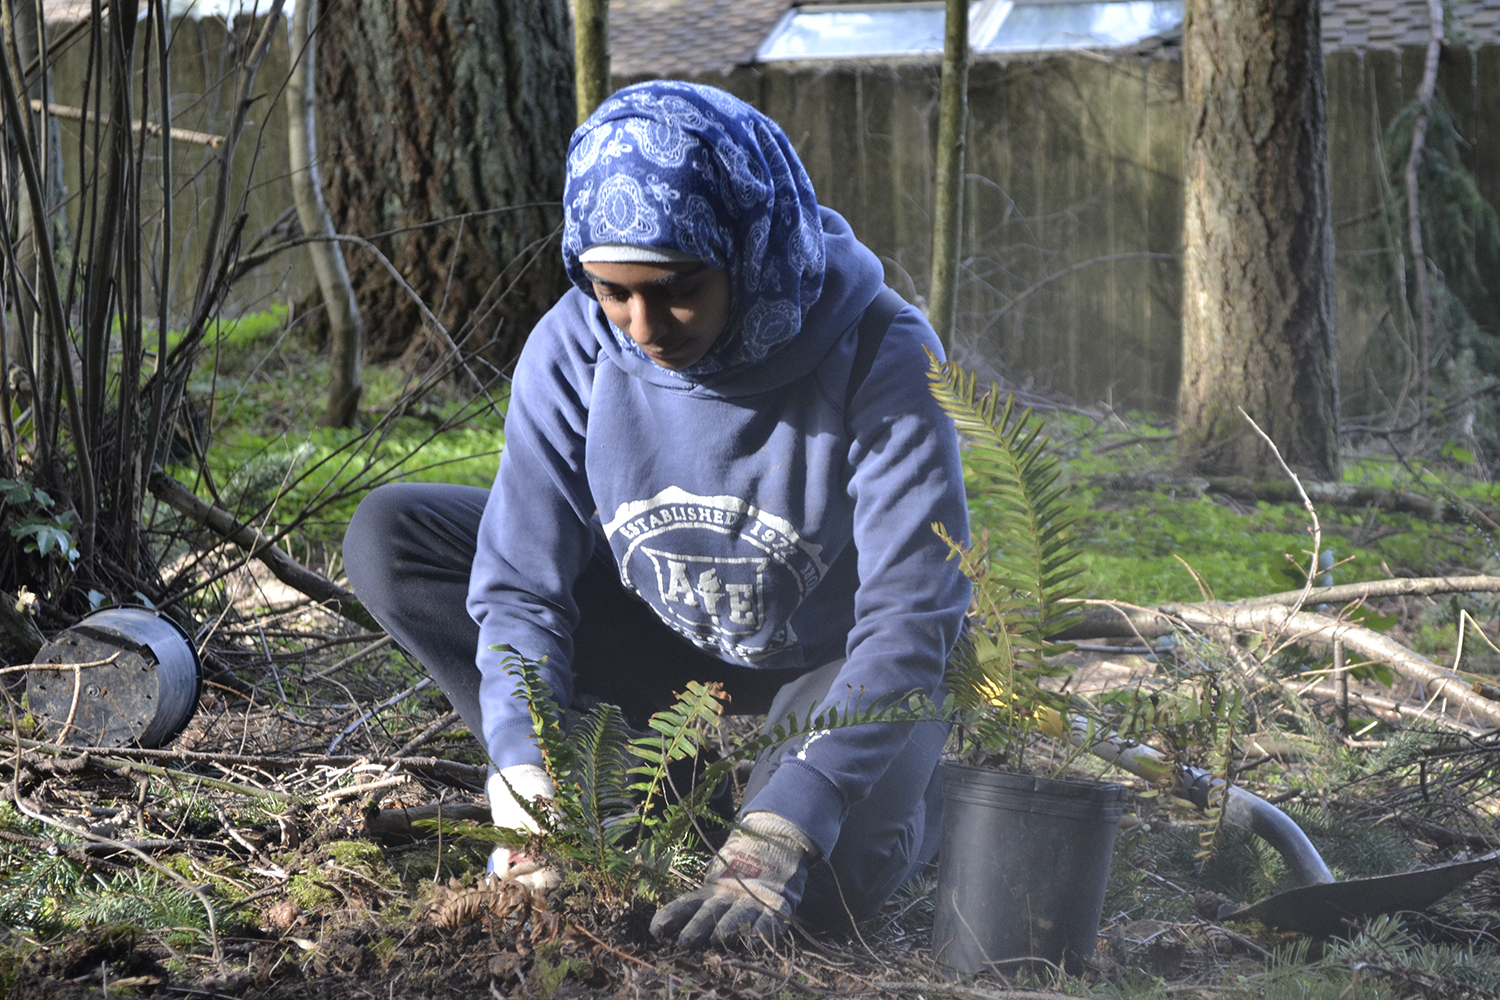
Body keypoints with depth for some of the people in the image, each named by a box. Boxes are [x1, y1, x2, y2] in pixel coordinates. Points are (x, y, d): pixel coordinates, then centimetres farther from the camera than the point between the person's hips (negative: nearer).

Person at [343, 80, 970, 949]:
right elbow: (521, 584, -18)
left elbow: (912, 623, -33)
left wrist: (783, 833, -45)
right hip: (664, 655, 4)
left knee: (836, 878, -36)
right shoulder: (574, 349, -19)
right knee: (390, 537, -13)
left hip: (833, 671, -4)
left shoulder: (882, 360, -29)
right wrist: (527, 771, -37)